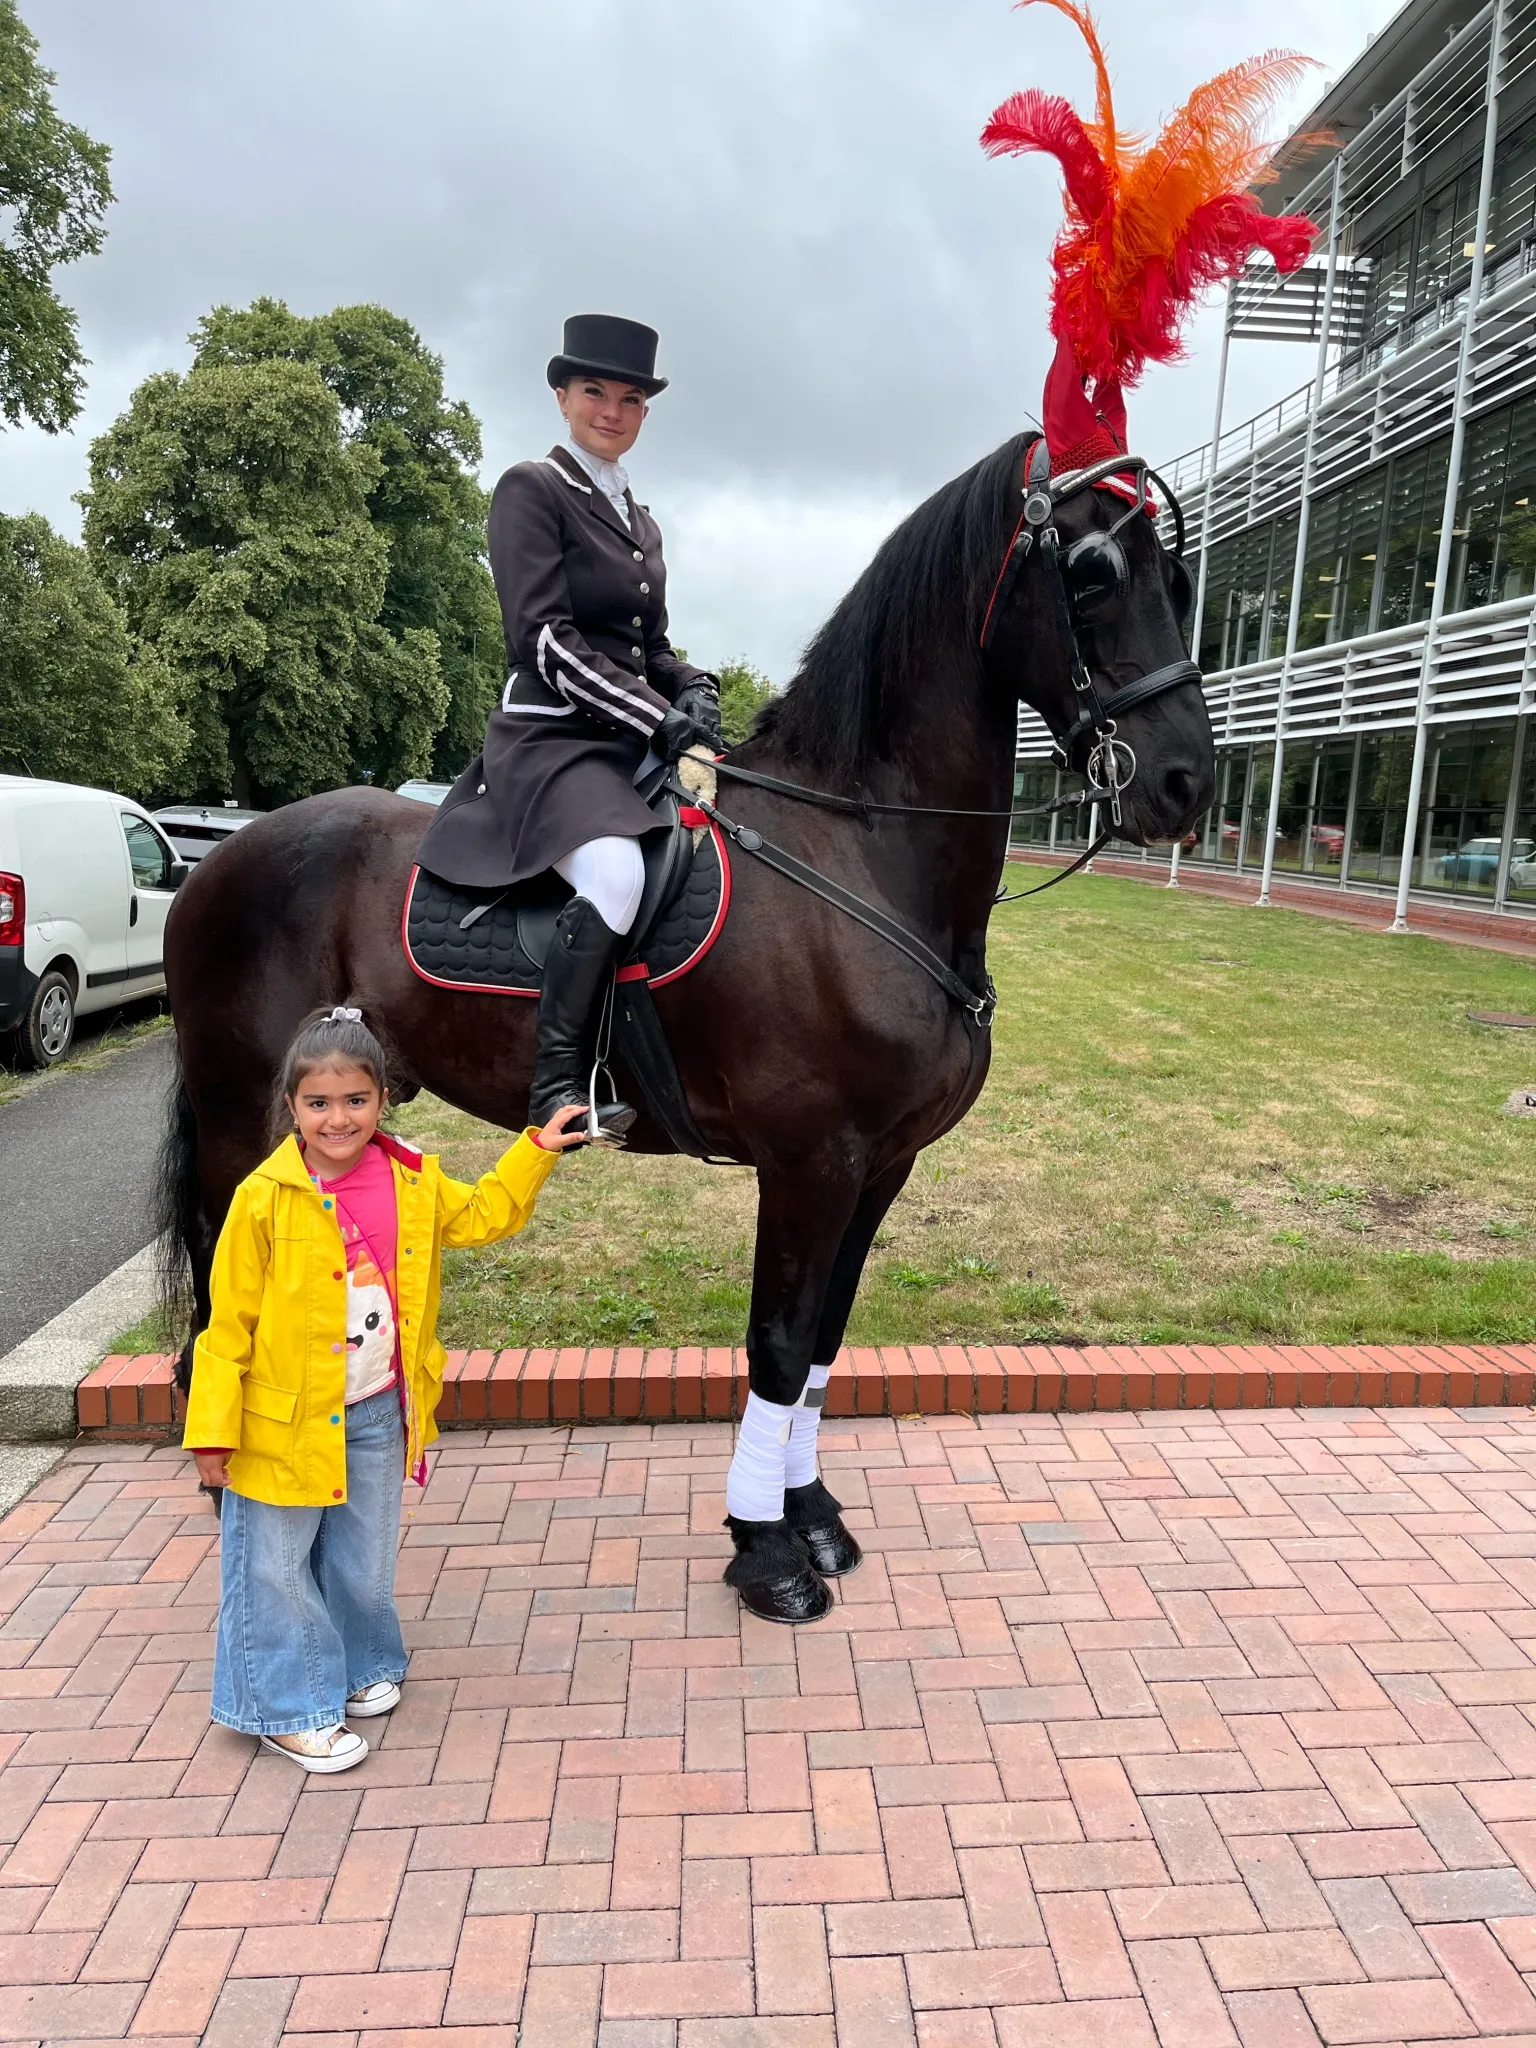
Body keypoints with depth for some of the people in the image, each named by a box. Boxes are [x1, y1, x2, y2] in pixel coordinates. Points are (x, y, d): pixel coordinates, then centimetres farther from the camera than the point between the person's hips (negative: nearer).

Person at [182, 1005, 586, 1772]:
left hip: (377, 1415, 4)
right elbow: (230, 1323, -12)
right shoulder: (265, 1198, -18)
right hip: (284, 1420, -4)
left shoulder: (413, 1182, -6)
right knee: (277, 1567, 11)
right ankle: (289, 1708, 31)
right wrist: (213, 1429, -10)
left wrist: (536, 1149, 5)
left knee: (365, 1558, 21)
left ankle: (360, 1666, 46)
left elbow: (481, 1216, 12)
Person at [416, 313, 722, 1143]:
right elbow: (544, 638, -12)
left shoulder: (640, 520, 22)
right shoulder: (531, 490, -2)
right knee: (616, 872, -35)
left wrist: (695, 688, 0)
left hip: (633, 743, 9)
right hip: (549, 739, -8)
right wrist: (659, 718, -17)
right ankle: (557, 1081, -25)